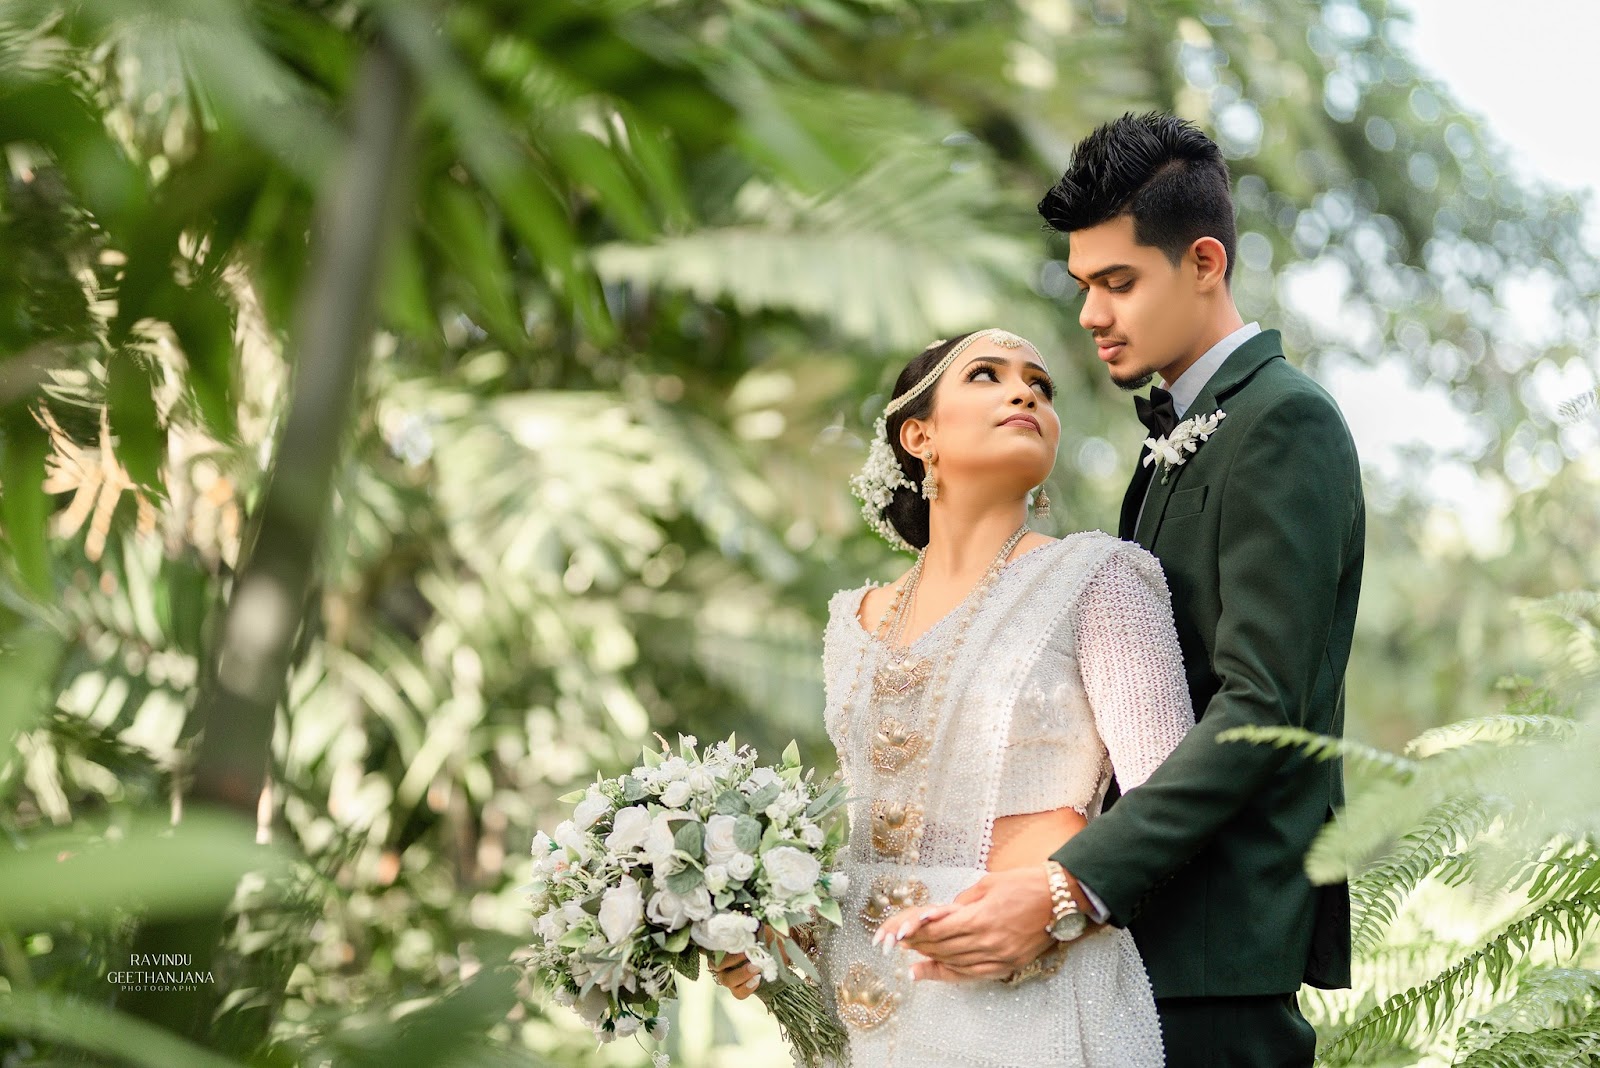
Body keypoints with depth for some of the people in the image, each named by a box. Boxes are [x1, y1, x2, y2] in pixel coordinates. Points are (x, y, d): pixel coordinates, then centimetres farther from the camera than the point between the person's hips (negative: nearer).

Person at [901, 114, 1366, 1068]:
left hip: (1226, 933, -8)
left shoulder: (1286, 424, -10)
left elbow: (1260, 706, -19)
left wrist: (1072, 889, -26)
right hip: (1155, 918, 8)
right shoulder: (1178, 434, 18)